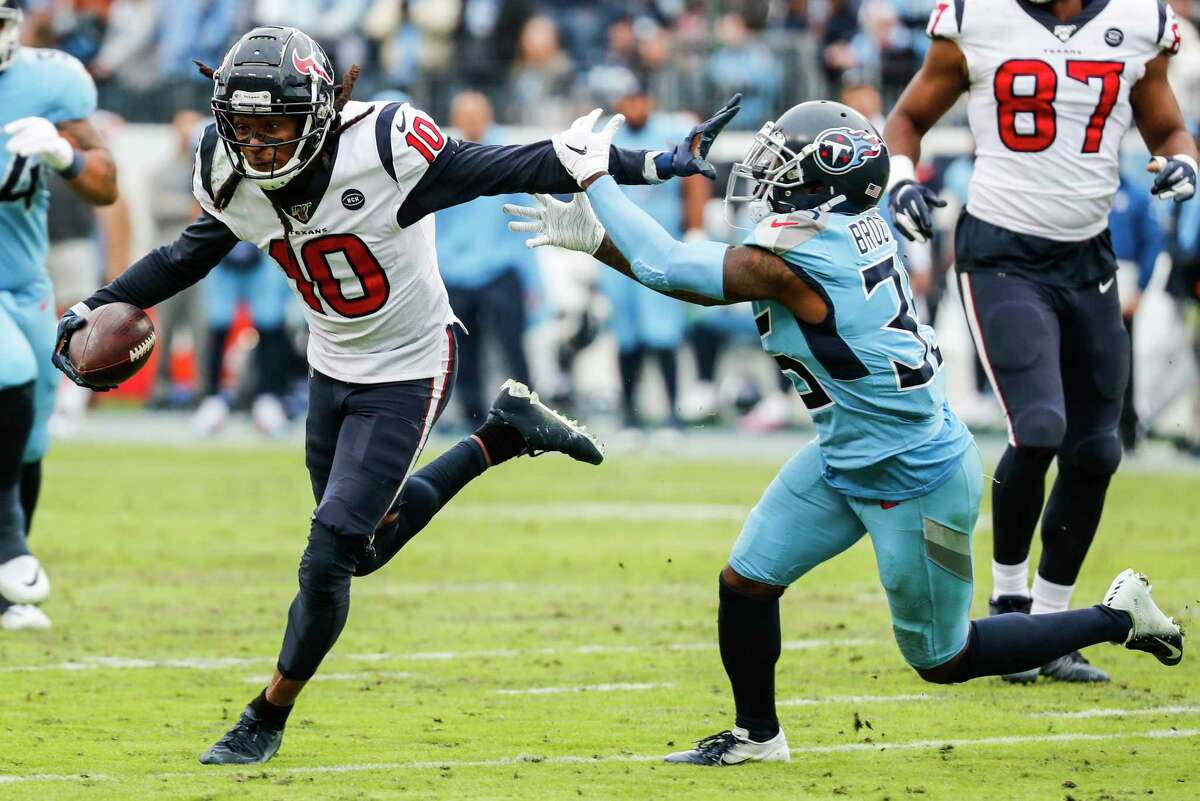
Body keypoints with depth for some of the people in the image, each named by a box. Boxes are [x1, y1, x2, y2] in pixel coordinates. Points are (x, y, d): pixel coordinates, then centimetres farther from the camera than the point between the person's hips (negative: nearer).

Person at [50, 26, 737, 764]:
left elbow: (520, 170, -24)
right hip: (333, 369, 6)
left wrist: (653, 165, -25)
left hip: (406, 375, -6)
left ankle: (267, 720, 11)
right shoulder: (233, 179, -12)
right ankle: (505, 435, 35)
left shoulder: (383, 148, -30)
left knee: (327, 561, -9)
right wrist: (96, 308, 3)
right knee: (368, 546, 20)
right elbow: (187, 257, 9)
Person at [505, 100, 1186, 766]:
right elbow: (708, 281, 3)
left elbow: (667, 266, -22)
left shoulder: (795, 258, -30)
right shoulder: (848, 228, -4)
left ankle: (1118, 619, 21)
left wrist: (594, 176, -14)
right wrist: (593, 237, 3)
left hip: (917, 482, -9)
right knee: (746, 583, 6)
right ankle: (756, 735, 25)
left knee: (943, 660, 9)